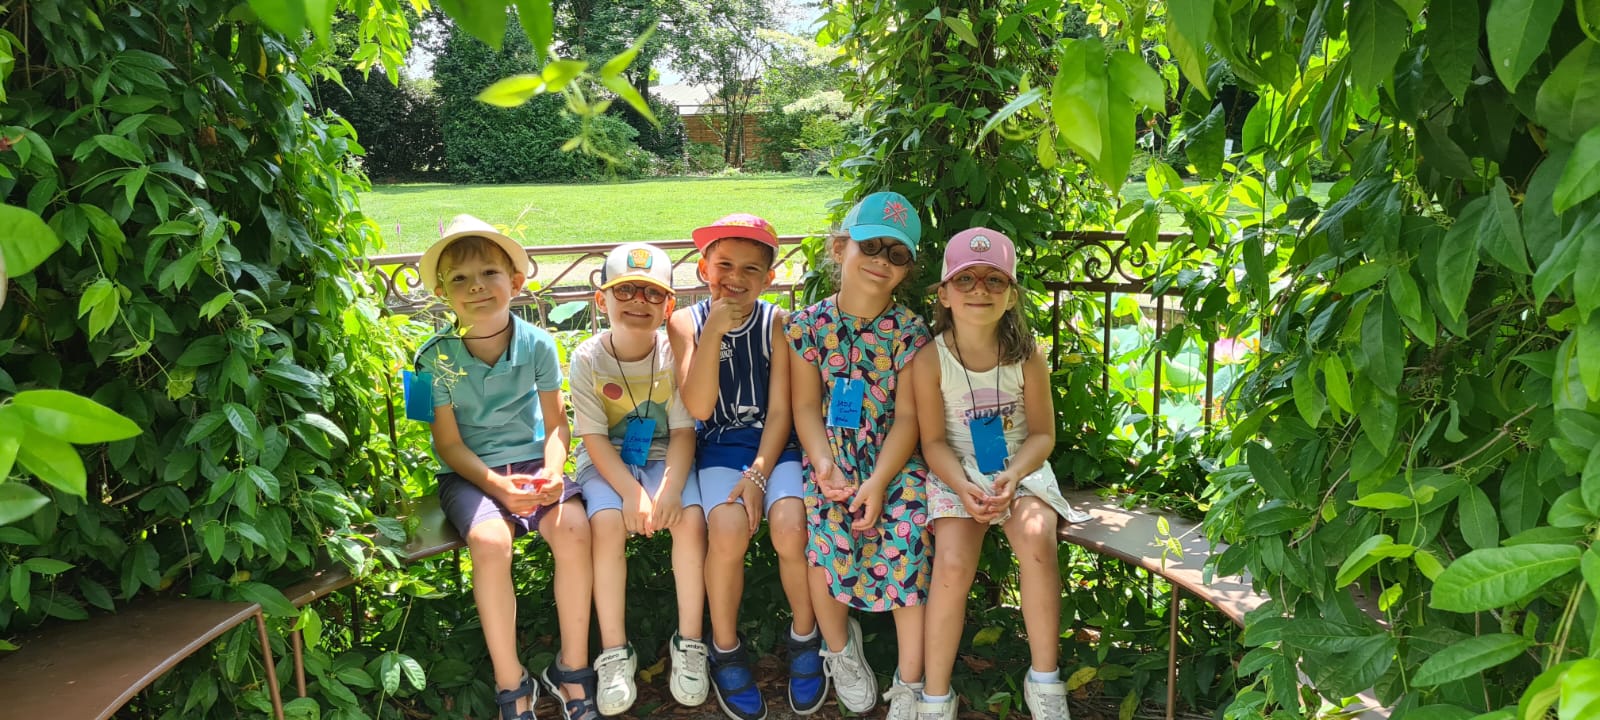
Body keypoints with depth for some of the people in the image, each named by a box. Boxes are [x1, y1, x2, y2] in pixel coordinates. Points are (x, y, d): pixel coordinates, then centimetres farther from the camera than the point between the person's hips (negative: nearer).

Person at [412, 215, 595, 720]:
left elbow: (556, 423, 2)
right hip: (470, 472, -1)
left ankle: (572, 666, -8)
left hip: (531, 462, 2)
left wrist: (551, 471, -17)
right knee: (489, 541, -31)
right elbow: (449, 443, -5)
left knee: (573, 527, -27)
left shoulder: (538, 344, -4)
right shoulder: (437, 357, -7)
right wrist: (498, 485, -19)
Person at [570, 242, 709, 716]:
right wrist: (631, 491, -25)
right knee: (608, 522, -28)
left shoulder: (675, 354, -9)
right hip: (607, 462, 0)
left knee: (690, 517, -25)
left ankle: (689, 642, -8)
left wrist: (670, 488, -27)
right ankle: (614, 652, -13)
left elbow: (683, 431, -11)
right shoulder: (588, 359, -10)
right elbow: (594, 438, -12)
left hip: (663, 456, 1)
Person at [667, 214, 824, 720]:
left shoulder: (776, 323, 0)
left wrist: (759, 474, -15)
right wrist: (715, 330, -17)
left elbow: (780, 409, -3)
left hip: (774, 444, 0)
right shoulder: (686, 323, 1)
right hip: (719, 446, 0)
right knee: (728, 529, -29)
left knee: (791, 526, -27)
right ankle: (725, 649, -2)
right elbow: (698, 407, -11)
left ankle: (805, 637, 2)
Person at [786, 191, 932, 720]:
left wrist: (879, 481, -18)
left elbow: (907, 415, -5)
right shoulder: (808, 324, 1)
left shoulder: (908, 330, 0)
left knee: (907, 534, -25)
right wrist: (823, 463, -18)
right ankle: (840, 646, 5)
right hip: (832, 458, 0)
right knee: (827, 529, -26)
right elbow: (807, 406, -1)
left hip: (894, 459, 0)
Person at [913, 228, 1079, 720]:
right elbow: (934, 442, -6)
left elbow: (1042, 434, -1)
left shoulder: (1026, 357, -6)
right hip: (956, 475, -1)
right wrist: (963, 487, -23)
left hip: (1022, 470, 1)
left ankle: (1044, 680, -10)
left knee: (1036, 538, -29)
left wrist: (1012, 476, -20)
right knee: (953, 561, -25)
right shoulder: (931, 360, -10)